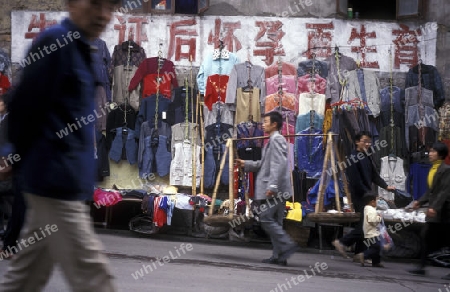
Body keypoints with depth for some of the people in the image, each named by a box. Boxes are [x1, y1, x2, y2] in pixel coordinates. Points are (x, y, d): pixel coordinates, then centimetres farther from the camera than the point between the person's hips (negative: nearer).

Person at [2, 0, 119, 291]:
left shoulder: (80, 49, 16)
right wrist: (31, 163, -4)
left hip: (65, 182, 9)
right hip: (57, 182, -9)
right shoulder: (56, 41, -13)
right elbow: (24, 107, -16)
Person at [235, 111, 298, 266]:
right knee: (275, 222, 9)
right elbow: (265, 164, 30)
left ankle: (287, 245, -12)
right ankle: (279, 256, 9)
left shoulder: (276, 140, -11)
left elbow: (279, 164, -21)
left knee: (266, 219, -11)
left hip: (274, 190, -10)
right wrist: (246, 164, 26)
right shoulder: (272, 141, 21)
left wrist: (272, 185, -27)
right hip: (277, 190, 10)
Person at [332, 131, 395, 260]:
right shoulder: (353, 158, -13)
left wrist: (386, 186, 4)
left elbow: (374, 175, 16)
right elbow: (355, 181, -18)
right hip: (359, 196, -9)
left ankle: (359, 254, 14)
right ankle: (342, 242, 0)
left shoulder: (367, 157, 14)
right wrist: (368, 194, -16)